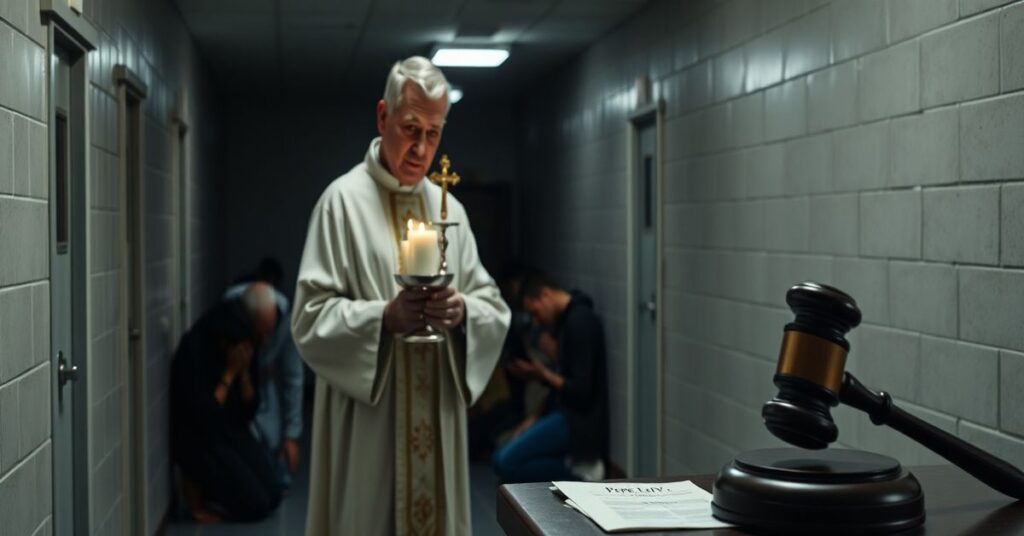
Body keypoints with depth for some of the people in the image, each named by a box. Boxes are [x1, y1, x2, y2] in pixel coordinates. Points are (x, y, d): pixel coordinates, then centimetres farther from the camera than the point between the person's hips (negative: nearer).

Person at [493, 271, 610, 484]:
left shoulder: (581, 321, -18)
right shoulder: (566, 319, 12)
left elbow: (581, 390, -21)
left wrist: (542, 374, -9)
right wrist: (534, 418, 10)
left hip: (579, 421, -10)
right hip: (564, 412, 10)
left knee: (506, 462, -19)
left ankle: (579, 473, -8)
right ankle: (574, 463, 2)